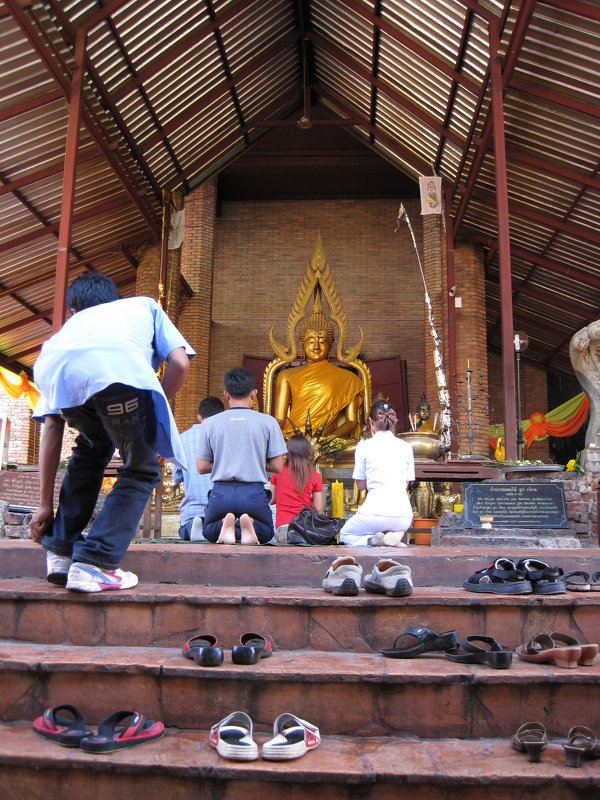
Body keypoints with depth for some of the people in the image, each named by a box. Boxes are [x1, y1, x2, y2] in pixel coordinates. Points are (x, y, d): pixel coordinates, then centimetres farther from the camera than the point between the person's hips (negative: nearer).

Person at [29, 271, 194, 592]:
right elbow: (180, 362, 18)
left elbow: (51, 428, 37)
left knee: (91, 450, 33)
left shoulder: (70, 324, 42)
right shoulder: (145, 305, 41)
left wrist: (46, 503, 40)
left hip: (53, 366, 4)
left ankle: (60, 552, 31)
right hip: (119, 366, -4)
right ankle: (93, 564, 8)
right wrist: (151, 411, 32)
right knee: (141, 470, 18)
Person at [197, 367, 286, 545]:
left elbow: (201, 467, 5)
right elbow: (277, 466, -1)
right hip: (254, 493, -1)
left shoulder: (209, 423, 3)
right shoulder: (268, 422, -1)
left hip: (221, 492, 1)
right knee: (266, 533, 26)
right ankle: (250, 524, -11)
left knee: (209, 532, 28)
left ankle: (224, 524, -9)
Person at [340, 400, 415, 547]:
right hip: (403, 516, 4)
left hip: (376, 512, -4)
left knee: (344, 535, 26)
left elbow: (360, 485, 9)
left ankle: (374, 540, -5)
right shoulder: (406, 447, 8)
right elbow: (406, 484, 13)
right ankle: (393, 536, 3)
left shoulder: (364, 446, 0)